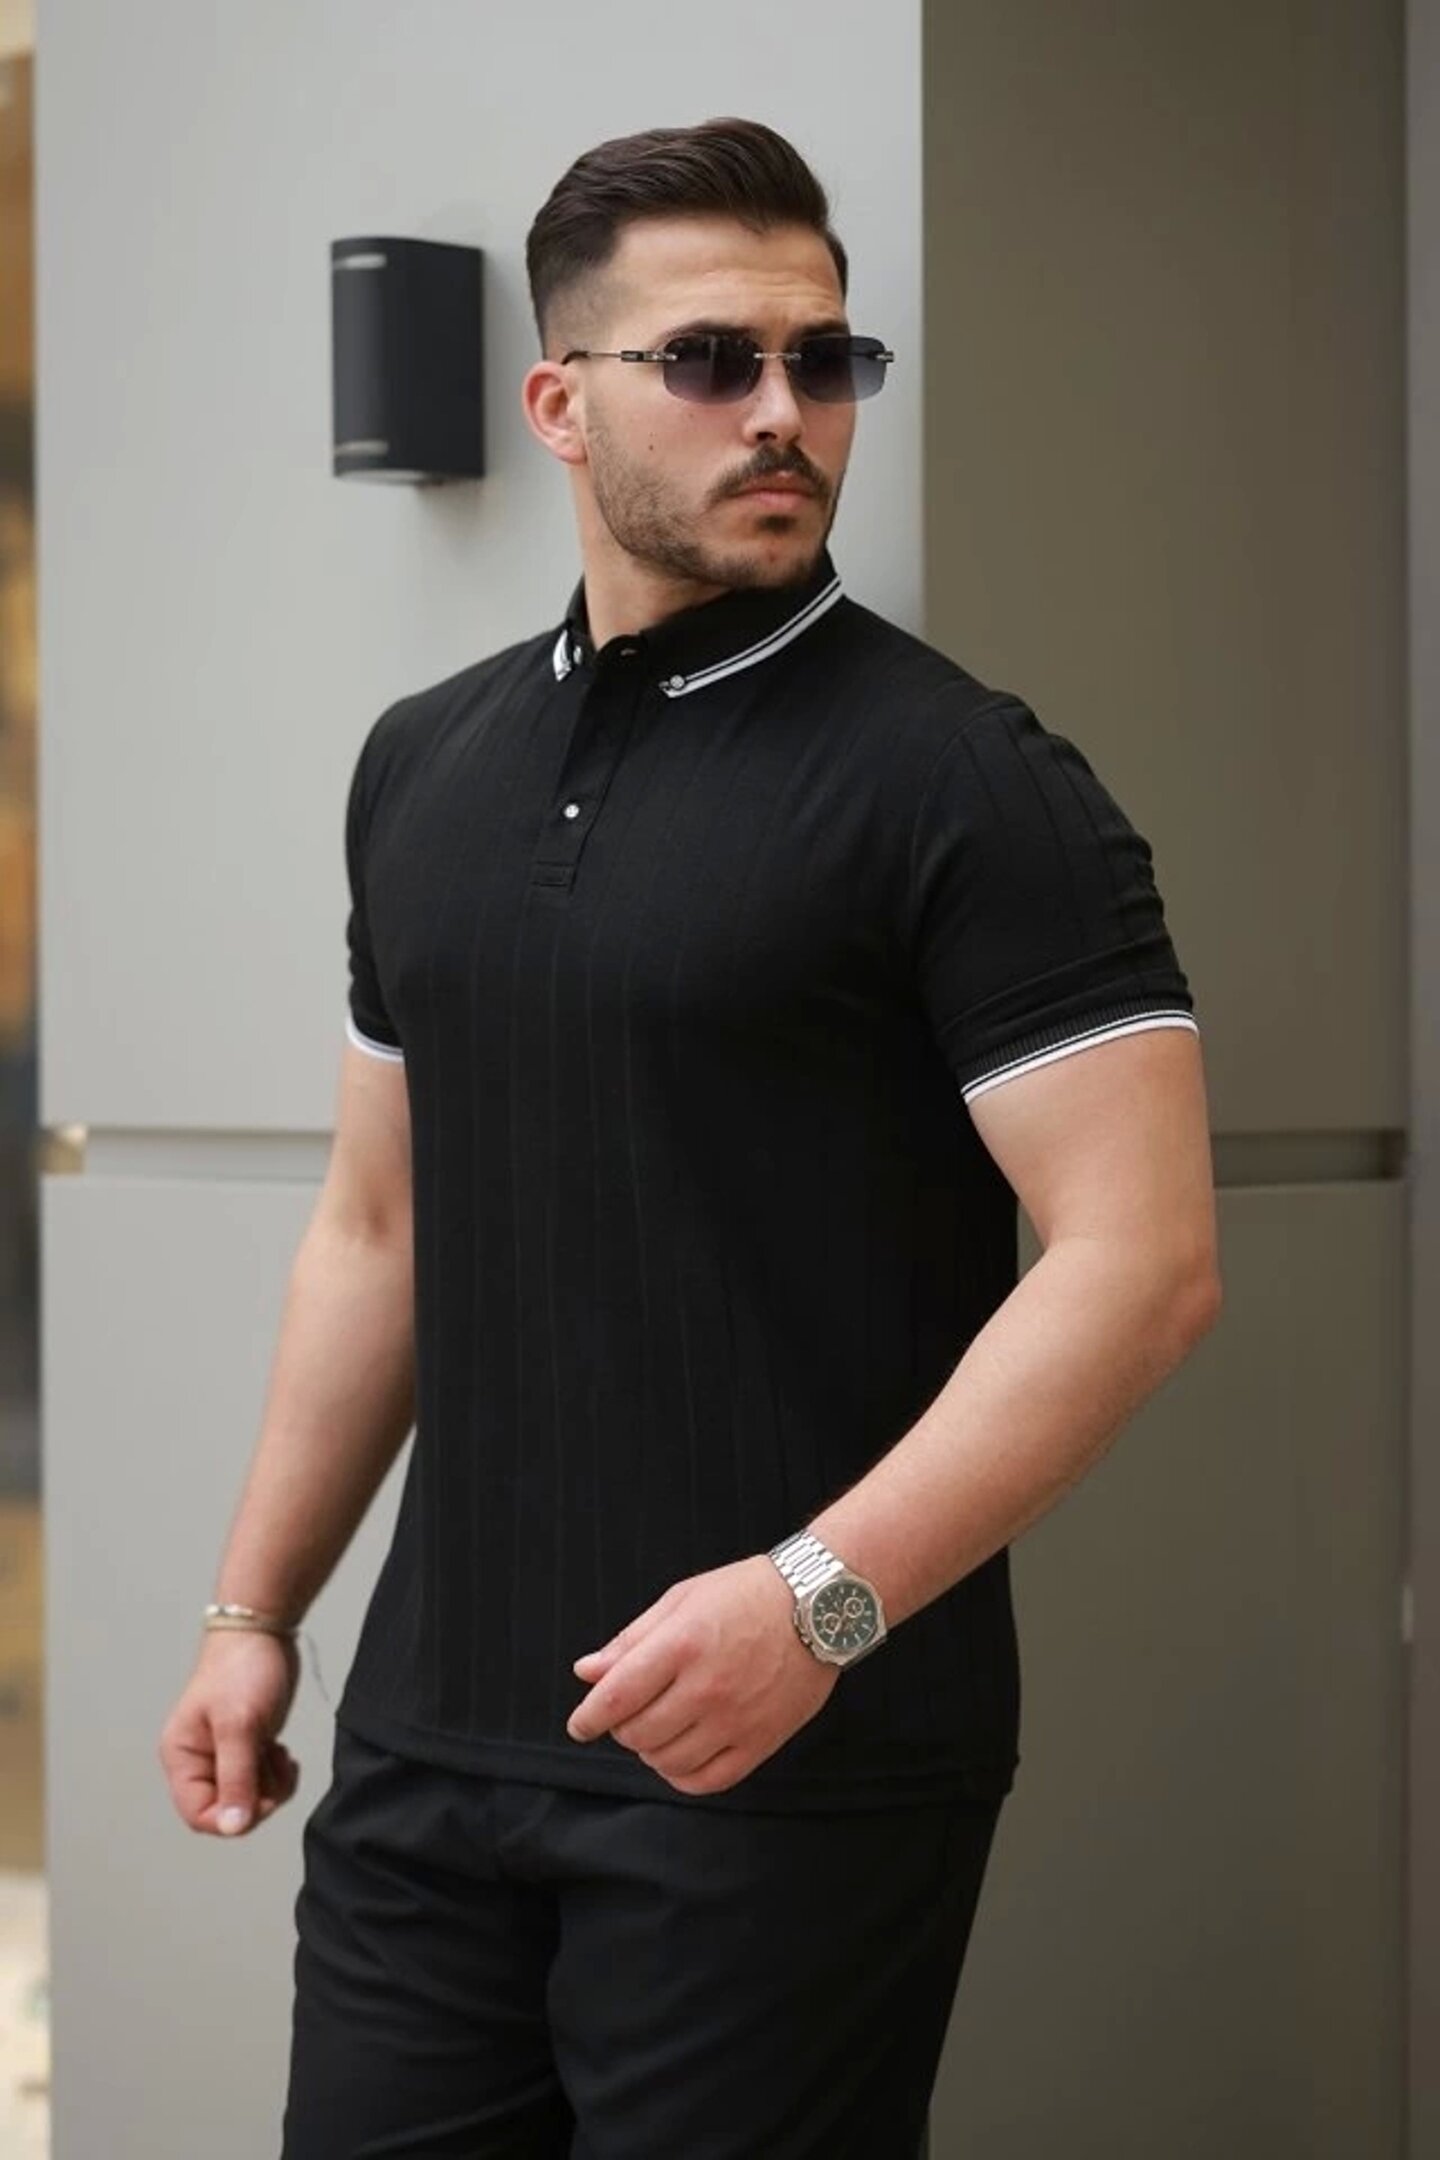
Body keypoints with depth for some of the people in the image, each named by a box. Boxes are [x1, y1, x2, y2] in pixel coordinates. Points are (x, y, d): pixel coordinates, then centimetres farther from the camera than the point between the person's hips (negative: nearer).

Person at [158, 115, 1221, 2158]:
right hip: (429, 1745, 6)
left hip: (800, 1762, -5)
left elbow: (1140, 1256, -16)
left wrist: (823, 1597, -24)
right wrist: (257, 1607, 14)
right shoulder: (424, 765, 11)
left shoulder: (963, 779, -9)